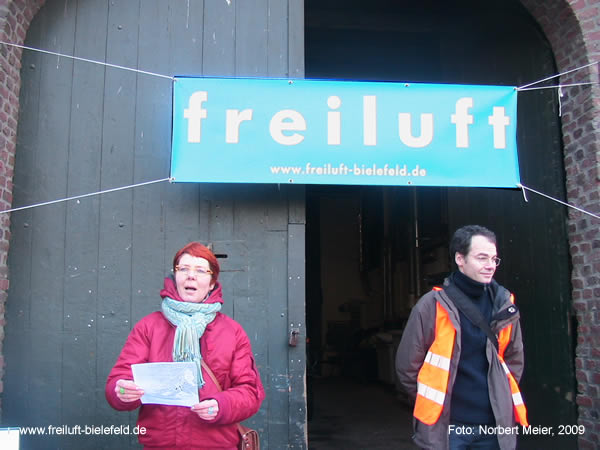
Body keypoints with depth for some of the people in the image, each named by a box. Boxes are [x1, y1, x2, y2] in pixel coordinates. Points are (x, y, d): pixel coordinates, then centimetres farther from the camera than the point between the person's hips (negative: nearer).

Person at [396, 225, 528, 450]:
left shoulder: (504, 303, 2)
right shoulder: (433, 305, -10)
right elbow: (407, 365, -3)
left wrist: (503, 398, 11)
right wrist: (432, 405, 4)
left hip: (495, 424, 4)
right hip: (446, 426, -4)